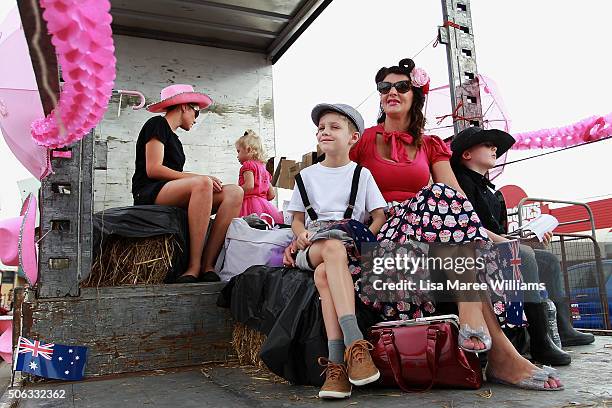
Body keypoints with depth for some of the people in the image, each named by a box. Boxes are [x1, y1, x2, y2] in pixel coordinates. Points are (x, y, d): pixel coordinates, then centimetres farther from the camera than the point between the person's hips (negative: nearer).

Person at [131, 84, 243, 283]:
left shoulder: (173, 138, 28)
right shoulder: (157, 124, 3)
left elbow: (173, 173, 14)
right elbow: (153, 169, -11)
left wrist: (205, 180, -2)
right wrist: (199, 177, -14)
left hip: (173, 195, 8)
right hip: (148, 193, -8)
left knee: (235, 192, -13)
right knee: (202, 184, -36)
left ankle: (208, 265, -27)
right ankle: (195, 266, -34)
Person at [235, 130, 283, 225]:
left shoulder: (248, 165, 1)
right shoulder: (263, 168, 25)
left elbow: (249, 186, -17)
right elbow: (271, 195, 21)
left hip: (251, 206, -8)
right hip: (263, 203, 8)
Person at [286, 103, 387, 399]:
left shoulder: (361, 174, 15)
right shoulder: (306, 176, 20)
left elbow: (380, 216, 8)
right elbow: (297, 219, 18)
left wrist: (367, 236, -13)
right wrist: (301, 233, -5)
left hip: (352, 245, -1)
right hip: (313, 247, 1)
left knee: (323, 274, -37)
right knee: (334, 247, -38)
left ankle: (336, 363, -43)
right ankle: (355, 343, -48)